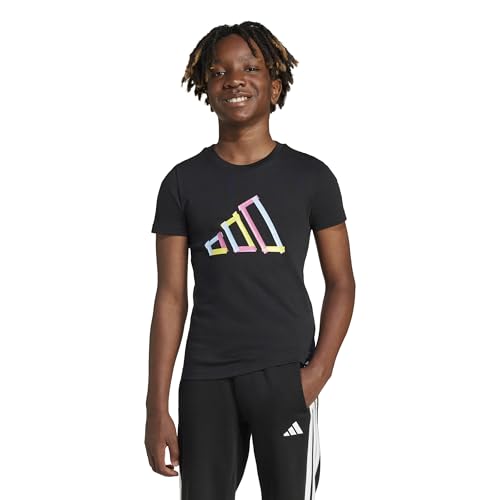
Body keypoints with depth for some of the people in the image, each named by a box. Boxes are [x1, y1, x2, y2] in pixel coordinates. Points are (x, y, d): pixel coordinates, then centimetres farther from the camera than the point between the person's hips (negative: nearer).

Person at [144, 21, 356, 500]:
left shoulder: (311, 176, 2)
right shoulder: (183, 182, 4)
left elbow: (341, 284, 5)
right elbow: (171, 296, 3)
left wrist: (319, 370, -9)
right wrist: (157, 406, -1)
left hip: (285, 374, -1)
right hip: (205, 378, 1)